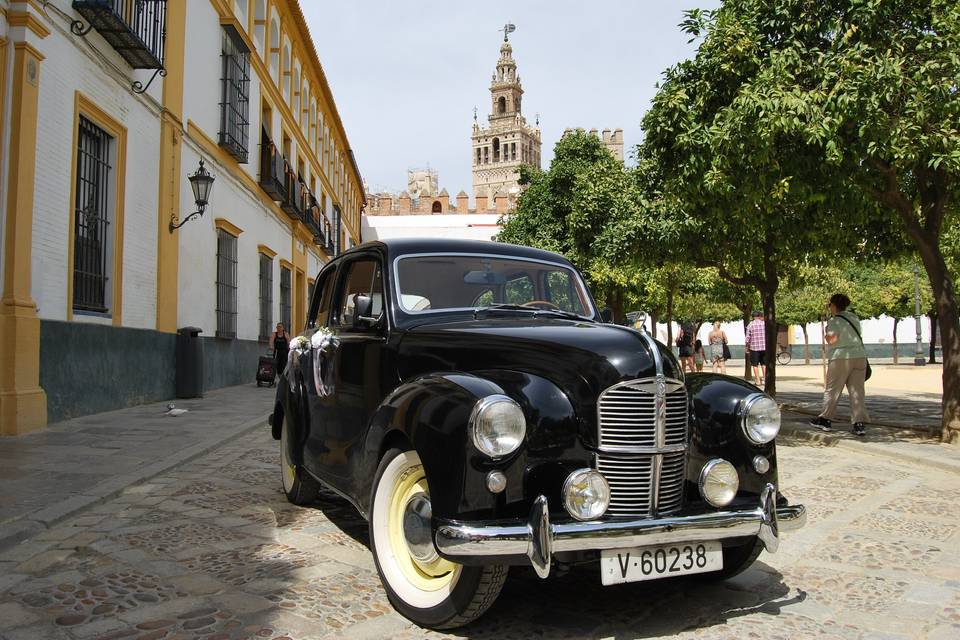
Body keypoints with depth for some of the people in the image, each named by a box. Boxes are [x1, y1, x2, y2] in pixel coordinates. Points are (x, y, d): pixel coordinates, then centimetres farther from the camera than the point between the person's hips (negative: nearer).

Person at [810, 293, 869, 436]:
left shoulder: (834, 320, -8)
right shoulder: (854, 317, 12)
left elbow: (832, 340, -16)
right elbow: (857, 336, 15)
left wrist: (826, 336, 2)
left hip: (840, 358, -5)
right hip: (859, 356, 6)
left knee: (832, 390, 7)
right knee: (857, 391, 4)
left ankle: (825, 419, 15)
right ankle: (859, 423, 0)